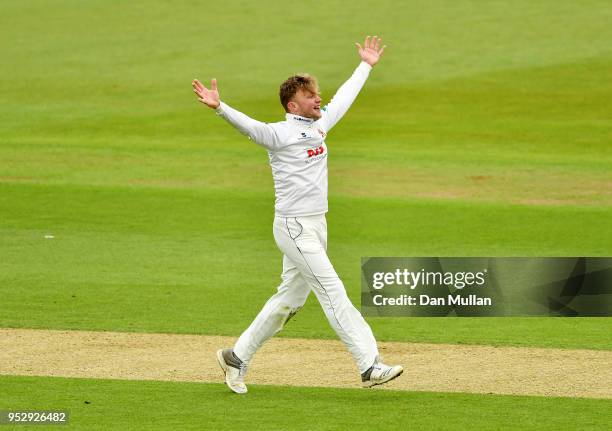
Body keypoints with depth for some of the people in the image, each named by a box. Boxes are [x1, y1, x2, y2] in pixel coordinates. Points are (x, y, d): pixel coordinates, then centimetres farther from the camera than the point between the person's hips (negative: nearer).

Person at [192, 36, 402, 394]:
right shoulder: (279, 133, -11)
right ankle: (370, 366, -14)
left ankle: (237, 358, 22)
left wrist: (366, 66, 38)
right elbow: (248, 125, -28)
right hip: (294, 227, -9)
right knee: (333, 293, -11)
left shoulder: (319, 125, 13)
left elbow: (344, 98, 28)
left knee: (290, 298, 12)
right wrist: (219, 107, -47)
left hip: (317, 226, 9)